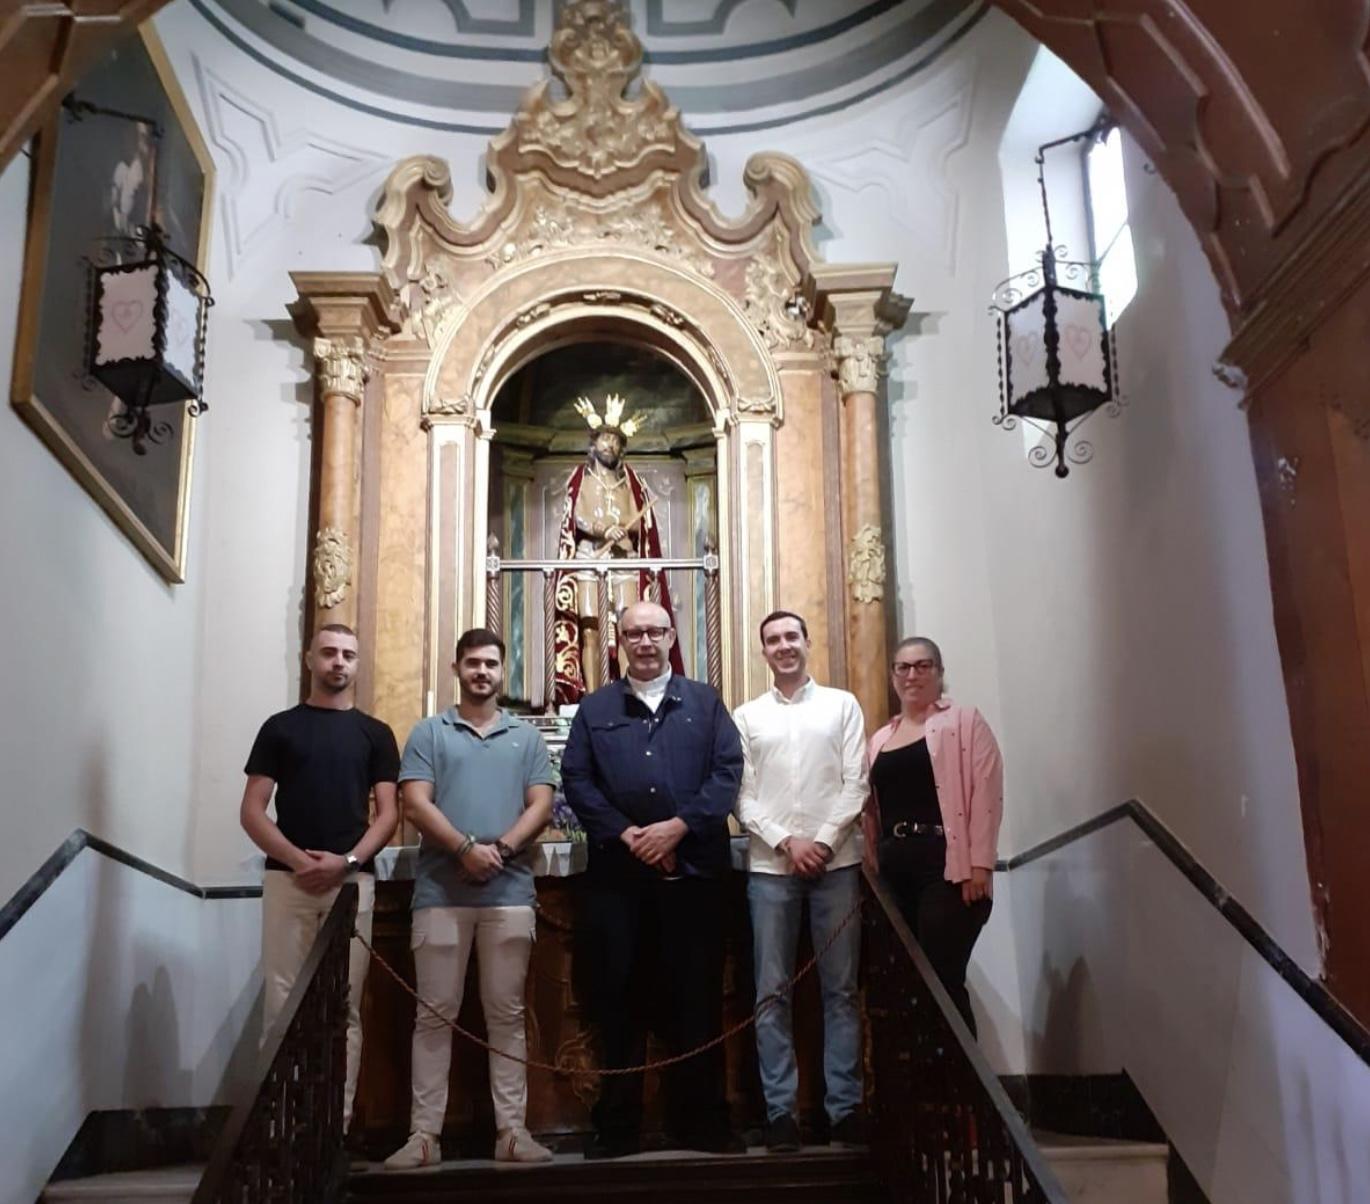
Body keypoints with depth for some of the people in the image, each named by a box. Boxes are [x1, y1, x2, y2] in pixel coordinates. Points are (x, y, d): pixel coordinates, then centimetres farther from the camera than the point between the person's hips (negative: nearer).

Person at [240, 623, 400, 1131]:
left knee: (344, 1007, 1)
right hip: (287, 879, 0)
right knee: (282, 1003, -1)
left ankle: (338, 1122, 6)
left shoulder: (374, 733, 11)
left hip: (353, 882, 0)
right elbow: (251, 812, 3)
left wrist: (345, 862, -12)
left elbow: (388, 814, 4)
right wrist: (298, 860, -11)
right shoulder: (280, 727, 9)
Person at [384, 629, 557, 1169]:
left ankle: (512, 1129, 9)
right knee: (435, 1014, 2)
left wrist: (502, 849, -12)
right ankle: (424, 1134, 7)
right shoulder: (428, 733, 8)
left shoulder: (526, 736, 13)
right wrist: (465, 848, -16)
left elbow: (541, 805, 4)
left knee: (507, 1013, 5)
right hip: (441, 891, -1)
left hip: (510, 892, 1)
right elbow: (416, 803, -3)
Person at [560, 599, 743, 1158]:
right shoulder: (595, 708, 12)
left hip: (693, 869, 0)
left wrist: (678, 826, -12)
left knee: (696, 997, 4)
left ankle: (700, 1121, 15)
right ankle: (617, 1125, 14)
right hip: (616, 872, 1)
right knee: (617, 998, 5)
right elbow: (576, 779, 2)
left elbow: (728, 771, 0)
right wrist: (626, 834, -11)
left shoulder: (706, 702, 11)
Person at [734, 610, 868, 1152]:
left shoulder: (842, 705, 8)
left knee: (841, 989, 3)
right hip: (769, 866, 1)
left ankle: (845, 1106, 10)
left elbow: (855, 783, 1)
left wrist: (824, 842, -10)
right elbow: (742, 796, 3)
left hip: (836, 861, 0)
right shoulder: (747, 716, 9)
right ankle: (780, 1109, 8)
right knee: (772, 992, 2)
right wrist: (787, 842, -9)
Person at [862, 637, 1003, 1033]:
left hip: (946, 865, -6)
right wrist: (873, 867, 8)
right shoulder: (880, 738, 18)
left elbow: (986, 793, -8)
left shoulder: (964, 721, 1)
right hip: (895, 870, 6)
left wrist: (979, 866, -15)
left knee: (943, 979, -8)